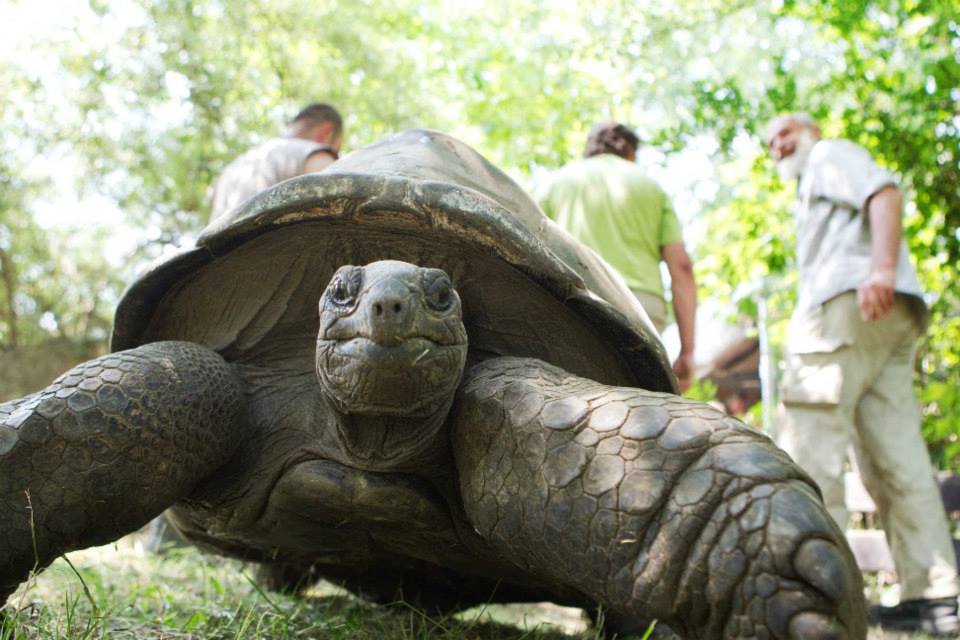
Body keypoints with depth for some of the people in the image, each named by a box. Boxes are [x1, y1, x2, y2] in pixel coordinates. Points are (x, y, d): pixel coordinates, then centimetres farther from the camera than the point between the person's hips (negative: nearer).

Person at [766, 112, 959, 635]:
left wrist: (881, 268, -23)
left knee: (810, 440, -15)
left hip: (848, 301, -9)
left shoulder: (831, 155, 13)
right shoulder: (817, 189, 38)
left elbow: (884, 191, -8)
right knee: (894, 450, 0)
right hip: (893, 318, 9)